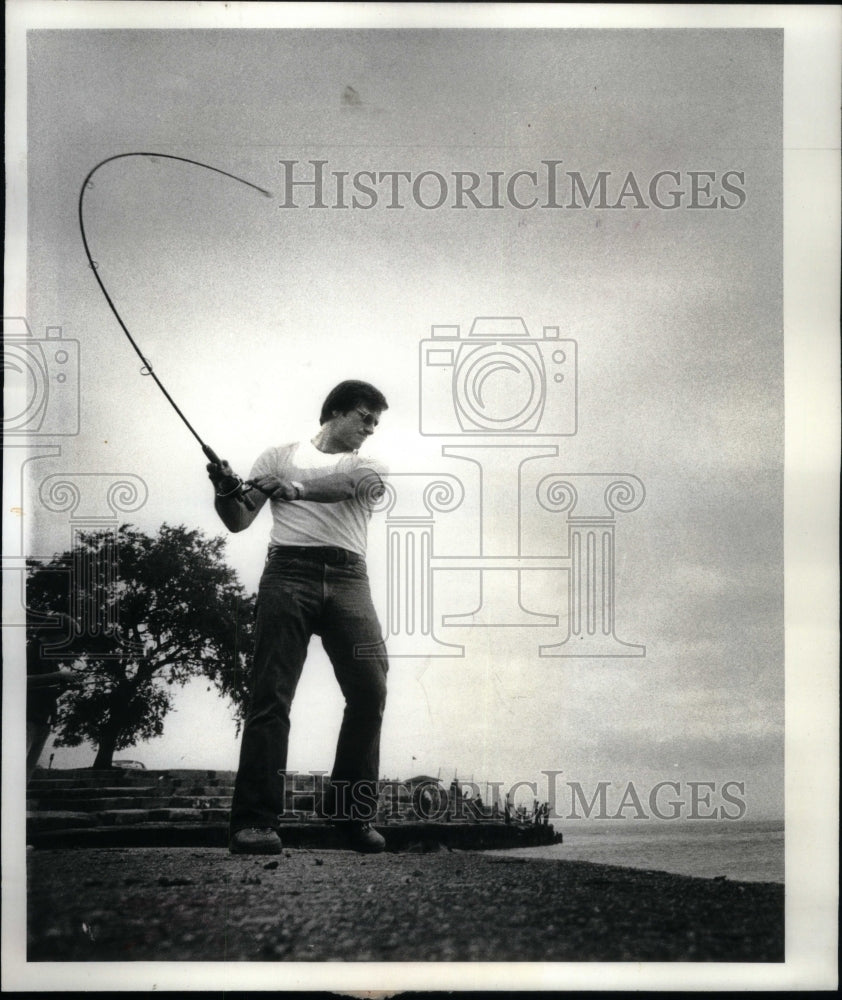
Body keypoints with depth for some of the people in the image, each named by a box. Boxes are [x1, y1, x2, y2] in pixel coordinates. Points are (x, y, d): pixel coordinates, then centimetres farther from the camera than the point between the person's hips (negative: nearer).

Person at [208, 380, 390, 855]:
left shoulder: (371, 467, 22)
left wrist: (297, 488, -21)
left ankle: (355, 814, 1)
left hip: (349, 580, 2)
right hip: (289, 571, -2)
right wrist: (225, 492, -7)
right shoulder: (280, 457, 21)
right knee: (271, 694, -11)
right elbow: (239, 522, 15)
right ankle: (256, 820, -13)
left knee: (370, 689, -10)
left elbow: (345, 485, -3)